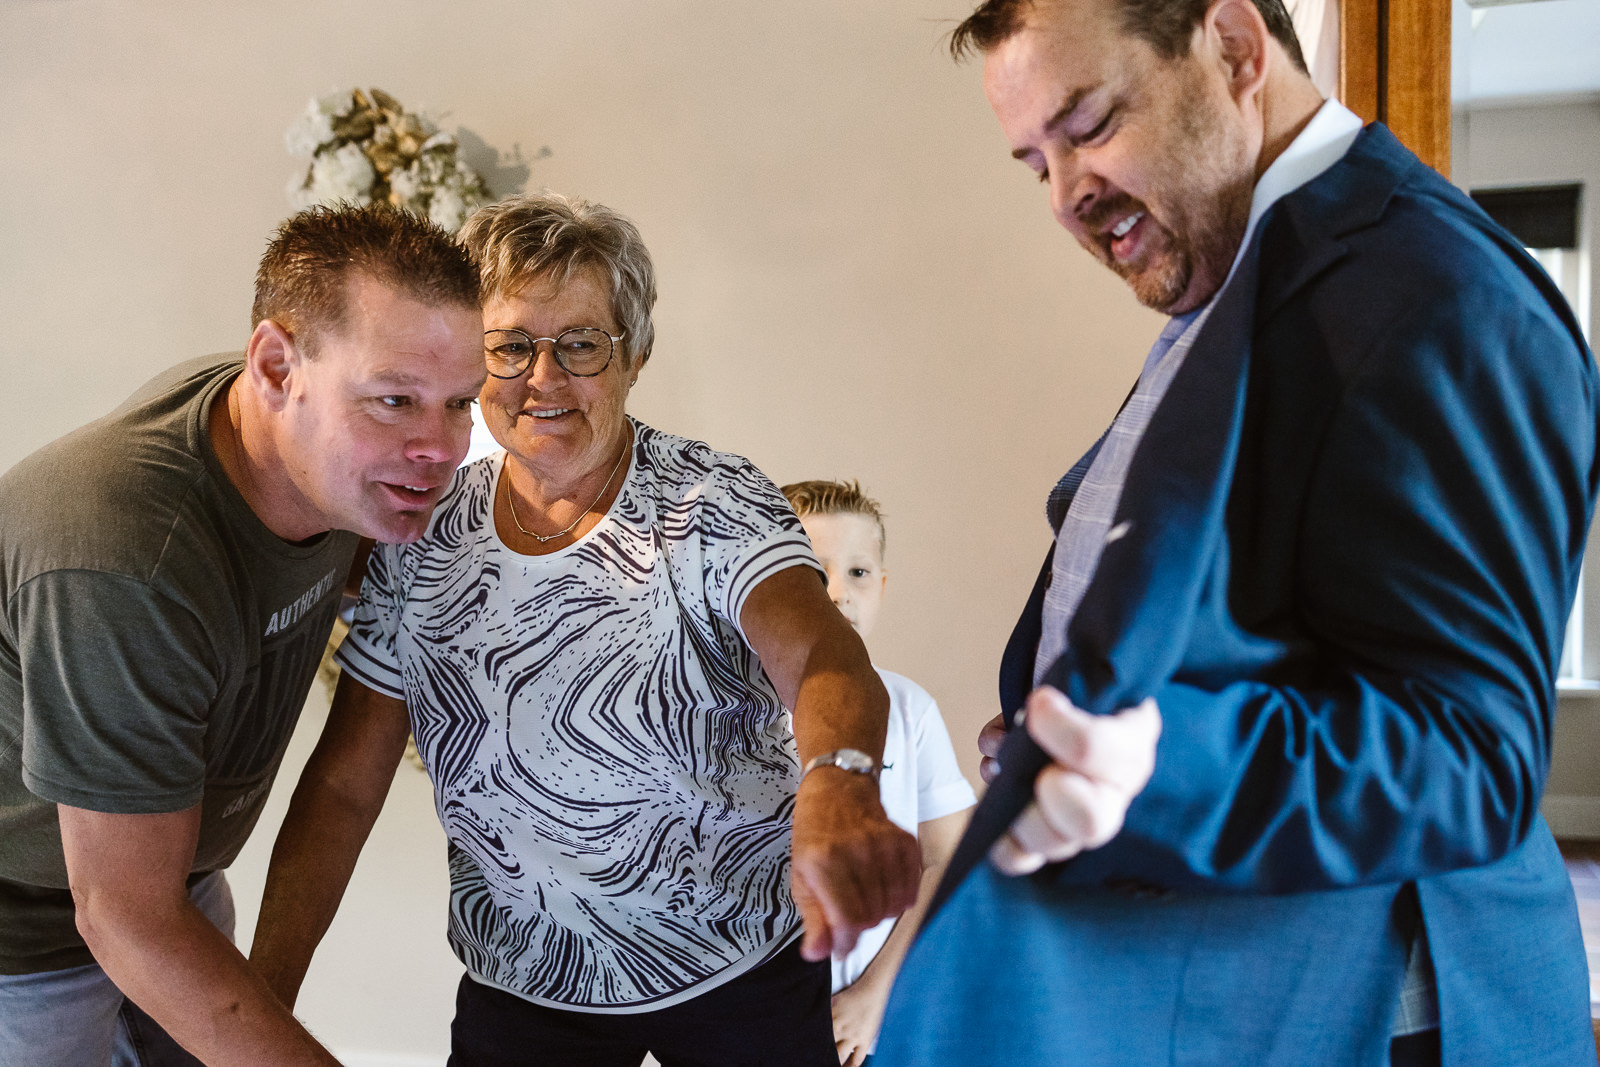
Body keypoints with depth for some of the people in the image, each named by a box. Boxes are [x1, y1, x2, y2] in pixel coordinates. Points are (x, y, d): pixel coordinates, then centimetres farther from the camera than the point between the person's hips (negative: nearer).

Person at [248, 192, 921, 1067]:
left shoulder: (712, 507, -16)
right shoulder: (419, 542, -6)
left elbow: (819, 655, -36)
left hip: (744, 964, -2)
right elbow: (344, 785, -1)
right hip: (521, 983, 3)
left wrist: (837, 790, -58)